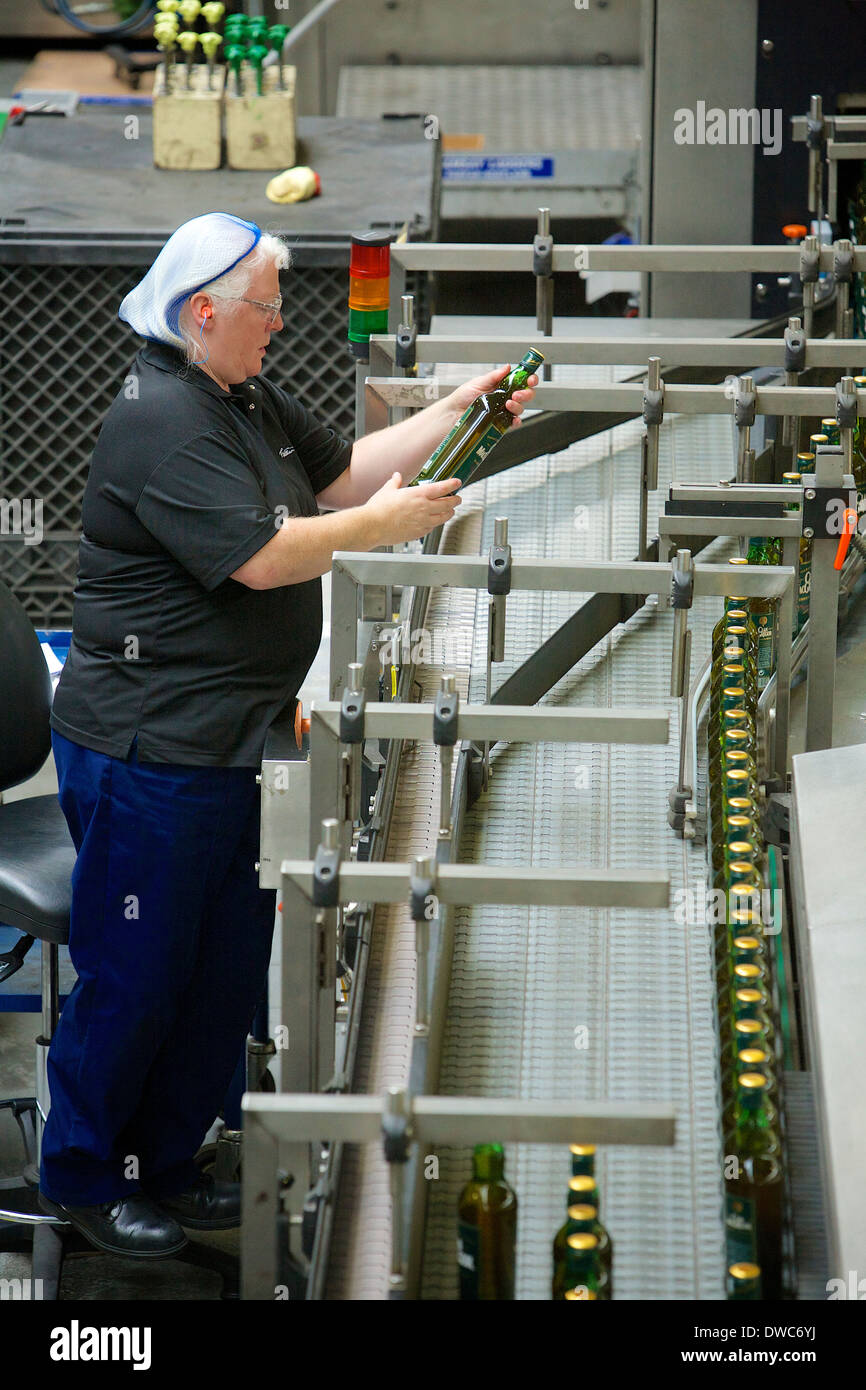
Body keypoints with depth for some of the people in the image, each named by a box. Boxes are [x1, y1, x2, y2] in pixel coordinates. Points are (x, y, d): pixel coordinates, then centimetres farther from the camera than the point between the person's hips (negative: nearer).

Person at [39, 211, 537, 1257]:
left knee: (226, 973, 15)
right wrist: (381, 525, -13)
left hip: (235, 742, 10)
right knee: (135, 975, 0)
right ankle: (82, 1179, 16)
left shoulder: (250, 402, 15)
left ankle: (164, 1165, 27)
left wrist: (456, 411, 10)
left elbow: (343, 469, 20)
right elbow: (263, 556, -24)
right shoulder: (160, 421, -19)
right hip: (151, 749, -10)